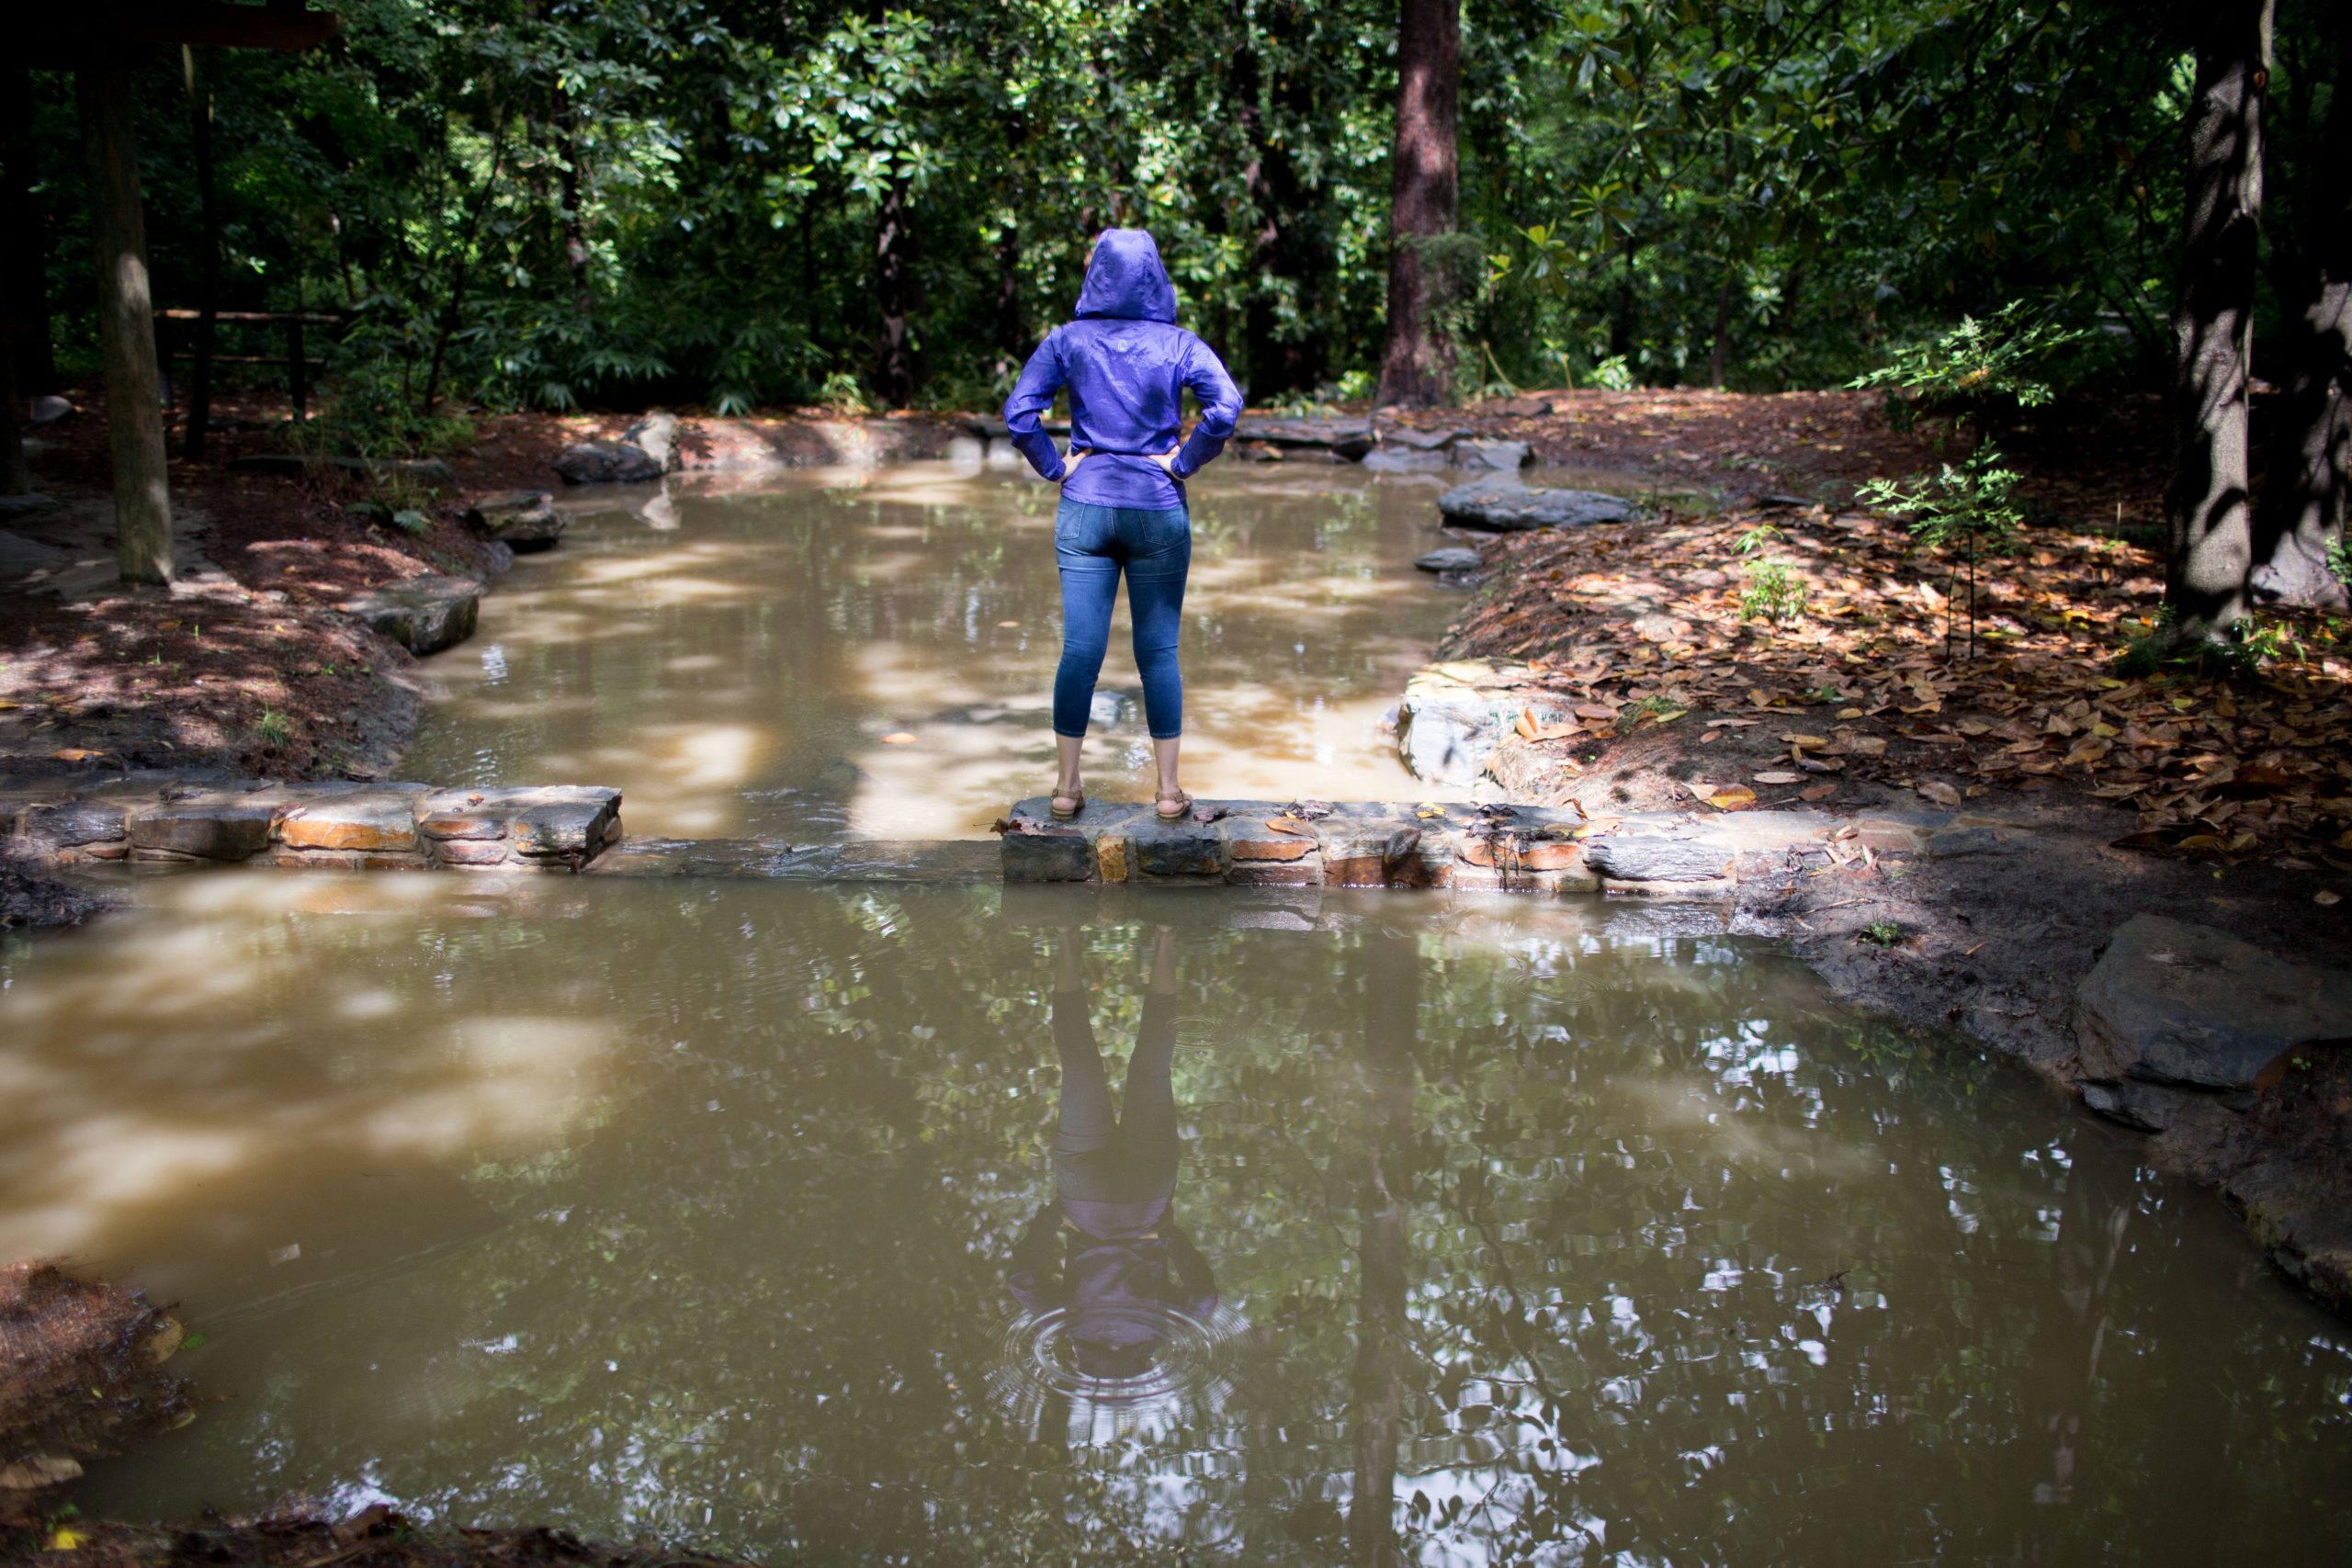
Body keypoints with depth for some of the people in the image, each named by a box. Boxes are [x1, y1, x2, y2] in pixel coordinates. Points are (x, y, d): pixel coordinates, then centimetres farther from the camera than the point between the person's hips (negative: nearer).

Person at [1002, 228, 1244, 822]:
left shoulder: (1068, 341, 0)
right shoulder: (1179, 344, -1)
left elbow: (1019, 412, -9)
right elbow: (1225, 406, -15)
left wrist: (1055, 466, 1)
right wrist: (1183, 462, -6)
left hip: (1085, 507, 1)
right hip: (1159, 508, 0)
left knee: (1080, 648, 3)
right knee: (1158, 651, 5)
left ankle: (1068, 786, 9)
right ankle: (1168, 790, 9)